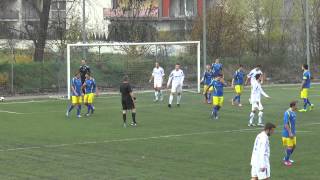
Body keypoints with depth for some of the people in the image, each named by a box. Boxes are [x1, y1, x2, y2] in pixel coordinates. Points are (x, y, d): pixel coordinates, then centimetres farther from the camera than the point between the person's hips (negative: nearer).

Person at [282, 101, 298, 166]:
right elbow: (286, 124, -21)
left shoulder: (293, 112, 9)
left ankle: (286, 158, 30)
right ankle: (286, 160, 11)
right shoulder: (287, 113, -19)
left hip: (293, 133, 9)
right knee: (289, 147, -3)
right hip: (288, 133, -9)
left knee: (294, 145, 15)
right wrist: (290, 133, -23)